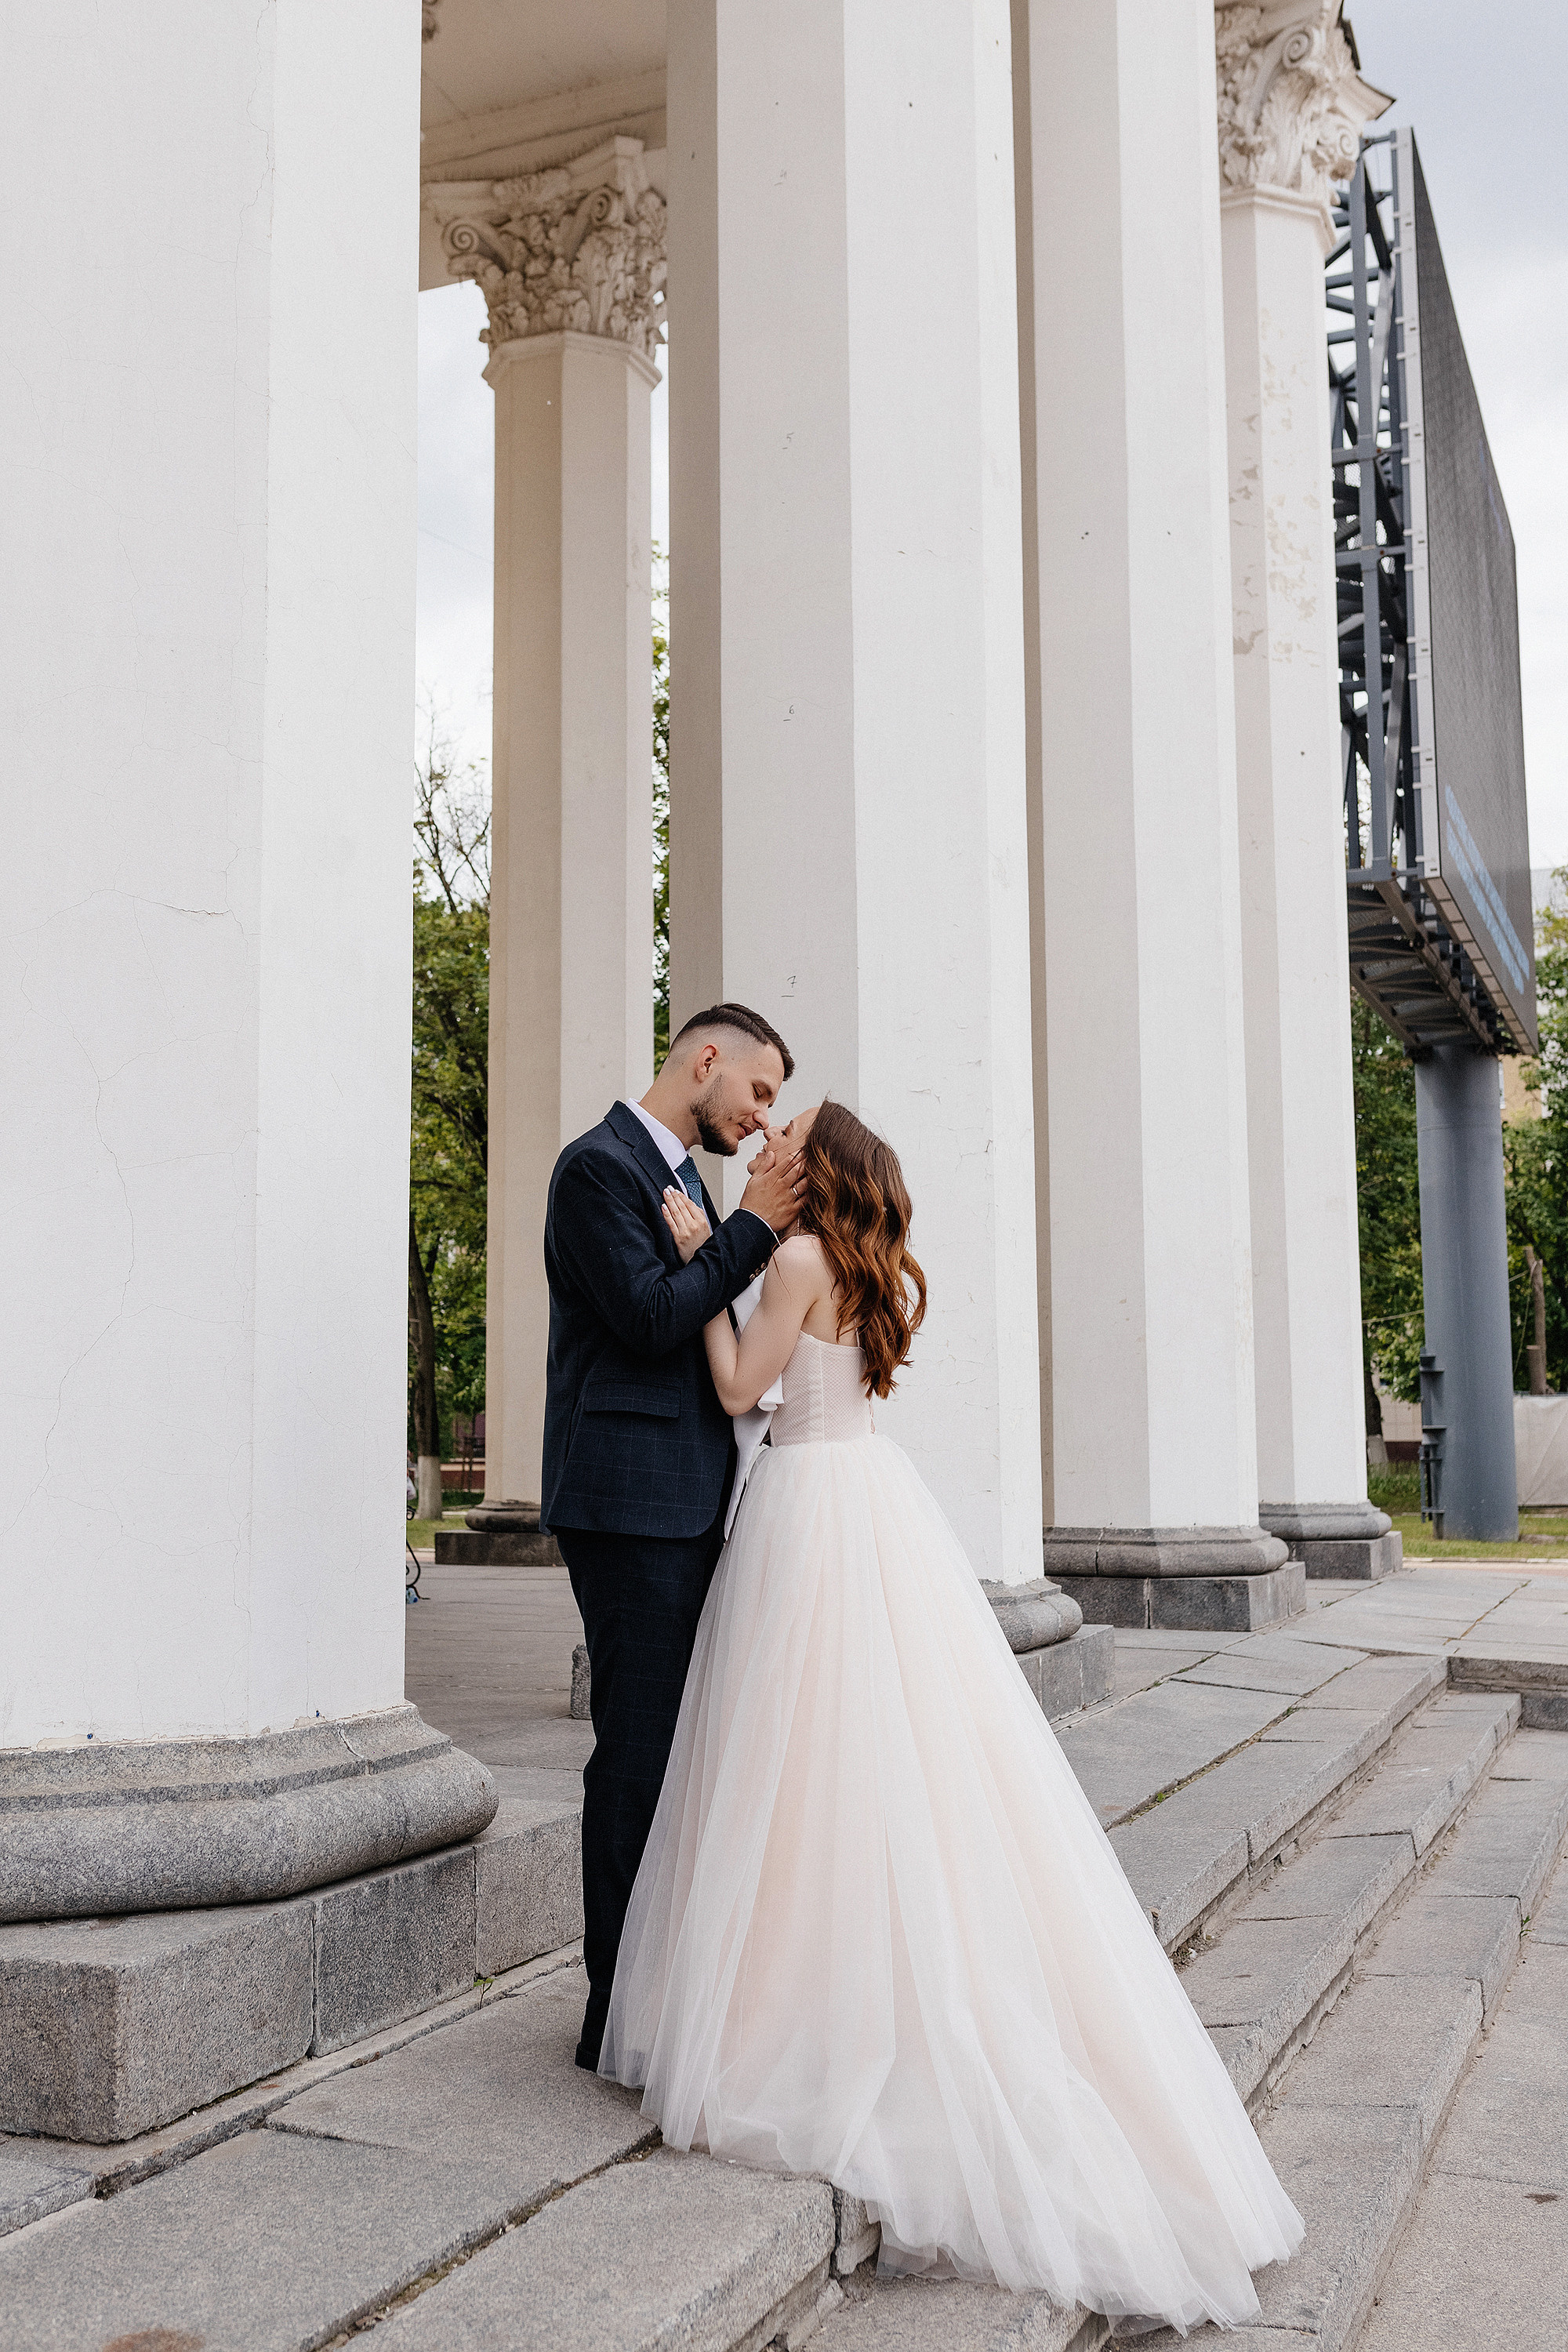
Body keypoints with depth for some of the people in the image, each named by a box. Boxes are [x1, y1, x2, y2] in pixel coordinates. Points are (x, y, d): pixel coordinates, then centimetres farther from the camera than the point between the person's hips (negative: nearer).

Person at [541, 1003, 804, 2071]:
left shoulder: (686, 1178, 19)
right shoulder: (599, 1165, -10)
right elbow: (648, 1316, -19)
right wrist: (753, 1228, -13)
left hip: (691, 1503, 9)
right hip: (630, 1504, -9)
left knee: (688, 1746, 13)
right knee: (639, 1752, -5)